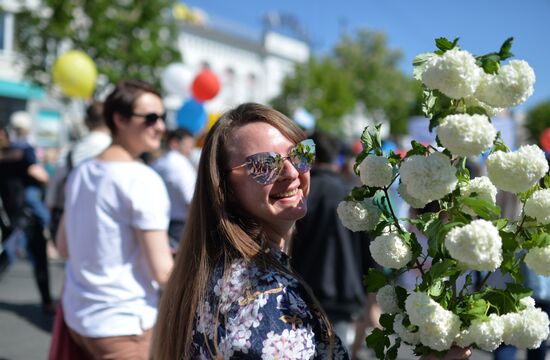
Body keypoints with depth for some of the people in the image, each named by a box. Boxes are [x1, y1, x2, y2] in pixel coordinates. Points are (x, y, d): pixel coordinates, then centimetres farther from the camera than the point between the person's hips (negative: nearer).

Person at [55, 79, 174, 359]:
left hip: (76, 316, 8)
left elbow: (64, 246, 15)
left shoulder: (80, 173, 5)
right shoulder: (143, 180, -18)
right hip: (123, 326, -7)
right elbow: (162, 272, -19)